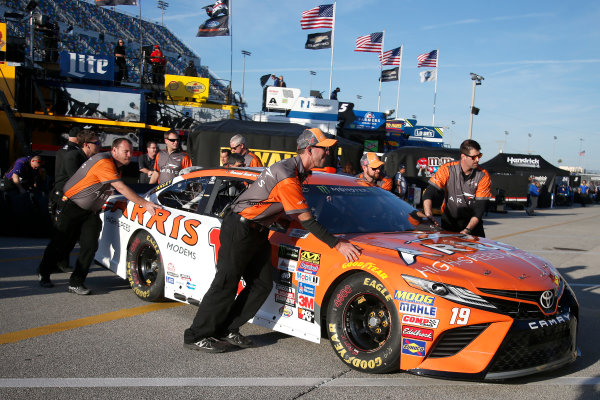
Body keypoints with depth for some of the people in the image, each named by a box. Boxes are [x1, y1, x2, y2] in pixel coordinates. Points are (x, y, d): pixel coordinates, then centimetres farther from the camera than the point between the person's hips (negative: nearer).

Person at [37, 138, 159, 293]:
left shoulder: (116, 166, 7)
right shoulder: (104, 163, -23)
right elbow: (121, 188, -29)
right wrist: (145, 204, -29)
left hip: (90, 211, 8)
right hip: (72, 207, -8)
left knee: (90, 246, -6)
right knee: (61, 244, 4)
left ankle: (76, 283, 2)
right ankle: (43, 273, 28)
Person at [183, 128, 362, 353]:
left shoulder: (294, 169, 8)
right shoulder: (288, 177, -23)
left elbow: (294, 214, 19)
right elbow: (306, 220, -21)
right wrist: (337, 244, -18)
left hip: (257, 232, 10)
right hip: (240, 230, -10)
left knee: (263, 285, 7)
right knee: (226, 285, -5)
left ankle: (227, 330, 15)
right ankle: (196, 336, 7)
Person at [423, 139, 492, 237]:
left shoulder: (483, 176, -11)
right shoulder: (447, 169, -11)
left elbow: (480, 208, -14)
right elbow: (429, 193, -16)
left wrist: (468, 229, -26)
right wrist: (428, 213, -34)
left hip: (472, 222, 0)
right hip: (448, 221, 0)